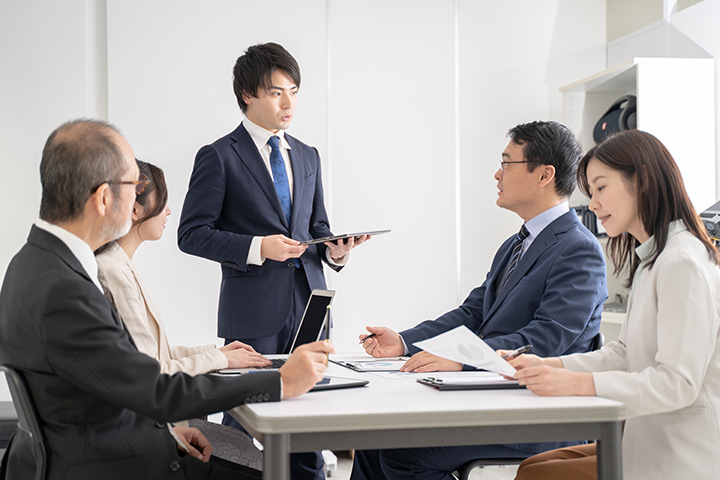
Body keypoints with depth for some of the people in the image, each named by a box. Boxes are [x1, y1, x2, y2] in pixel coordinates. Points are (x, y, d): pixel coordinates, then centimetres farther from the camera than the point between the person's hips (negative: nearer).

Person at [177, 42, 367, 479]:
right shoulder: (220, 157, -2)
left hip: (307, 303, 5)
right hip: (254, 311, -5)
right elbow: (192, 234, -7)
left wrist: (334, 250, -2)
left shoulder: (308, 157, 17)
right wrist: (258, 248, -17)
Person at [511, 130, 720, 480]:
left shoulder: (683, 264, -17)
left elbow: (677, 383, -23)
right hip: (650, 440, 10)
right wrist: (549, 365, 2)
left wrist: (578, 383, -30)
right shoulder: (649, 260, 17)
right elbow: (623, 353, 16)